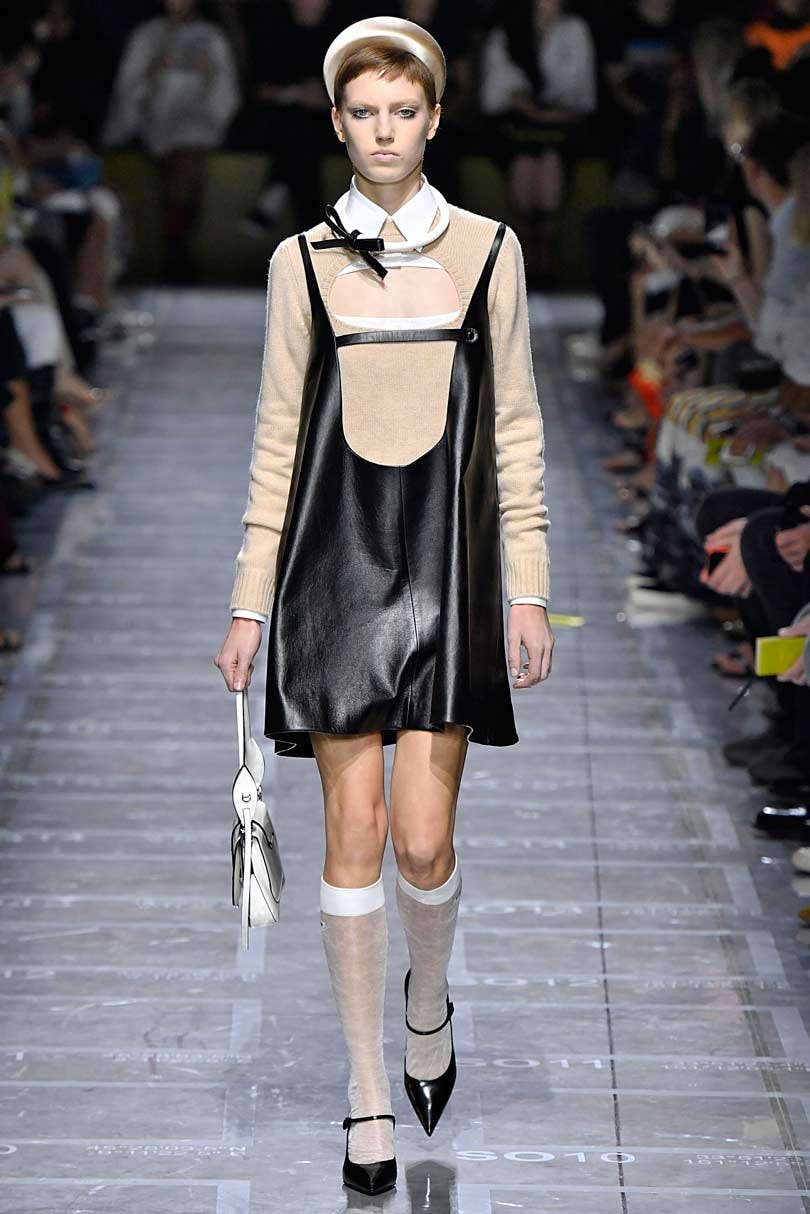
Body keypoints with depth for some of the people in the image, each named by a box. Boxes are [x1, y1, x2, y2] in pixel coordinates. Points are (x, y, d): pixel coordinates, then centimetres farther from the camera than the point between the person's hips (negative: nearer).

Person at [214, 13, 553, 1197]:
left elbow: (516, 430, 6)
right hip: (335, 556, 0)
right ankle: (369, 1091, 11)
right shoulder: (303, 260, 6)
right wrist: (251, 602, 4)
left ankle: (428, 999, 27)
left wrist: (530, 588, 1)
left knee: (424, 836, -5)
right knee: (354, 832, 0)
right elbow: (278, 437, 7)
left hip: (446, 562, 0)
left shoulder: (488, 249, 6)